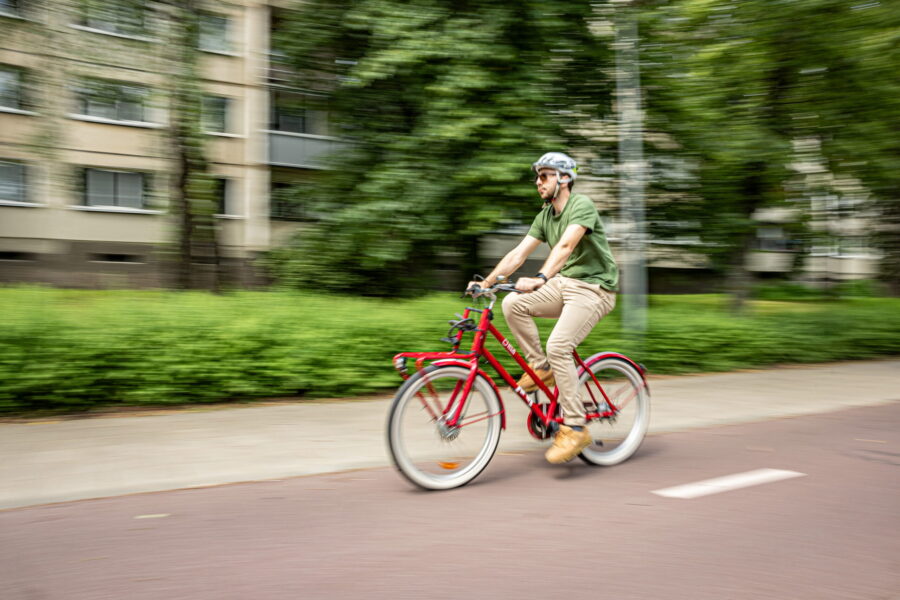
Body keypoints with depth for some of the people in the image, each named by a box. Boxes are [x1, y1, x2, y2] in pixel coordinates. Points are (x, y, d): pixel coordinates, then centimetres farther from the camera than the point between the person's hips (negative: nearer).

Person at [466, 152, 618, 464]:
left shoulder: (582, 205, -14)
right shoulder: (545, 216, 11)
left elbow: (566, 245, -32)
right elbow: (518, 253, 5)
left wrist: (540, 279, -46)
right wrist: (486, 282, -6)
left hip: (593, 289, -7)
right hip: (565, 284, 7)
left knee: (557, 346, -25)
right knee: (512, 304, -15)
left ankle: (575, 429, -15)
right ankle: (541, 368, 1)